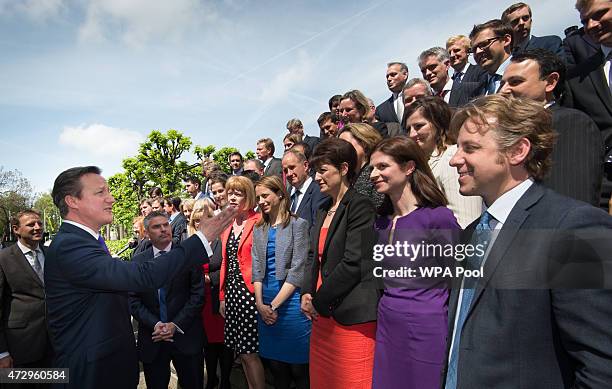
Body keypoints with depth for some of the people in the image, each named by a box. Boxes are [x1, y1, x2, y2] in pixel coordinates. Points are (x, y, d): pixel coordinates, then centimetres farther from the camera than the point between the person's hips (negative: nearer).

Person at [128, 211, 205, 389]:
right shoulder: (138, 261, 3)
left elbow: (198, 294, -6)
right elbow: (133, 299, 1)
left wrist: (176, 325, -12)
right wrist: (155, 324, -12)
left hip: (186, 335, -1)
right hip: (152, 337, 2)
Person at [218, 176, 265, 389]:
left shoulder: (258, 222, -9)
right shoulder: (227, 225, 13)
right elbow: (225, 262, 15)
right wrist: (222, 296, 15)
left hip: (249, 292, -7)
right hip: (231, 291, 7)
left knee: (249, 352, -2)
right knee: (241, 351, 15)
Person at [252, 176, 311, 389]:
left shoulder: (298, 225, -5)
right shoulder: (259, 229, 12)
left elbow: (297, 271, -11)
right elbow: (256, 268, 8)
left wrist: (274, 305, -12)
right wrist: (260, 303, -4)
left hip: (290, 300, -5)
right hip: (264, 303, 5)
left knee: (297, 367, 5)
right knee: (275, 364, 14)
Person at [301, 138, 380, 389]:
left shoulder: (359, 206, -11)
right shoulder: (323, 210, 14)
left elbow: (353, 263, -18)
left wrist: (319, 301, -10)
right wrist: (307, 293, 0)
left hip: (351, 318, -8)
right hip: (323, 315, 8)